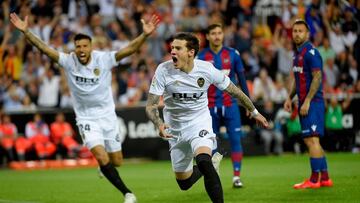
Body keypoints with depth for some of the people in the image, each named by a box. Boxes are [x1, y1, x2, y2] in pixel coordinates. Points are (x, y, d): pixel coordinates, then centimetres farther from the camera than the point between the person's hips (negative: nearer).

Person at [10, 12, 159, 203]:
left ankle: (104, 167, 48)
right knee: (102, 158, -20)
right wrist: (26, 31, -27)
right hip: (86, 118, -1)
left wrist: (145, 34, -39)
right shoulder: (68, 61, -11)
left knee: (116, 161, 10)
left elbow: (129, 49, -23)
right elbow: (44, 48, -16)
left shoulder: (104, 58, -13)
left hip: (107, 115, 1)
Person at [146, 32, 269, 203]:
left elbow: (234, 91, 0)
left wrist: (254, 112, 11)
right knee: (184, 183, 11)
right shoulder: (163, 70, -16)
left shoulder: (206, 69, -15)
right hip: (175, 128, 2)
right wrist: (159, 124, -36)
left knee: (203, 160, -33)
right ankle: (211, 163, 41)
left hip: (200, 123, -2)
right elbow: (150, 105, -15)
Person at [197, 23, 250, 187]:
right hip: (211, 106, 0)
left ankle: (236, 176, -1)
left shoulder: (232, 54, 2)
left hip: (230, 104, 0)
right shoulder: (202, 57, 0)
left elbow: (241, 78, 8)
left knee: (235, 139, -5)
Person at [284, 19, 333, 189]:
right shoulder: (297, 54, 17)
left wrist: (307, 101, -21)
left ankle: (314, 180, -7)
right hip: (304, 103, 10)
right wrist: (289, 98, 17)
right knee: (310, 141, 11)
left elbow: (317, 77, -18)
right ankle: (325, 178, 15)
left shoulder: (311, 52, -12)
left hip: (312, 103, -10)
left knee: (312, 140, -10)